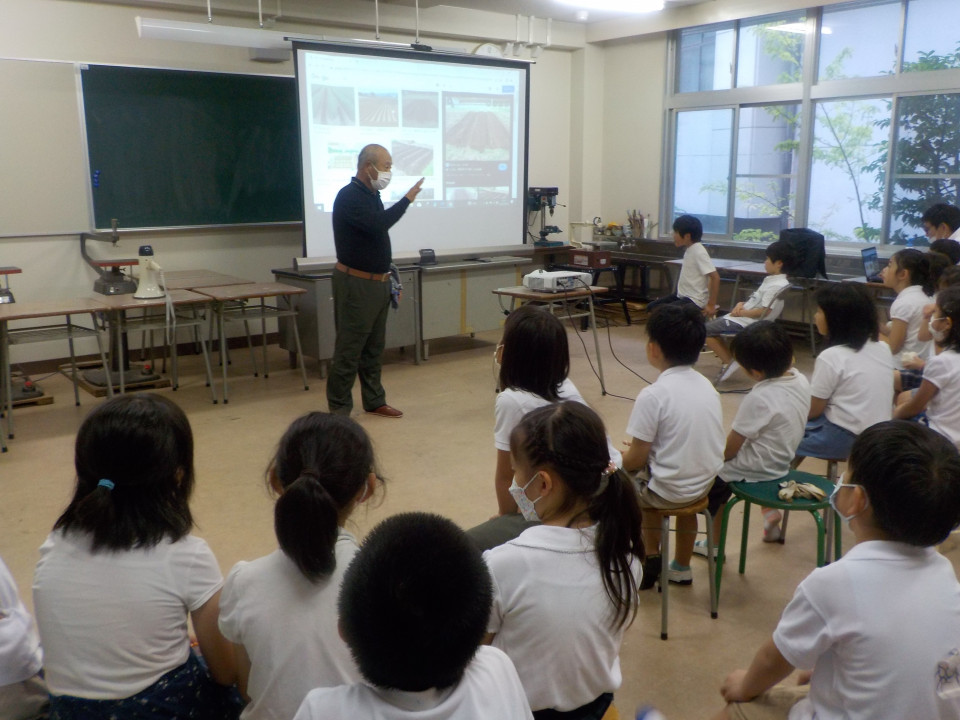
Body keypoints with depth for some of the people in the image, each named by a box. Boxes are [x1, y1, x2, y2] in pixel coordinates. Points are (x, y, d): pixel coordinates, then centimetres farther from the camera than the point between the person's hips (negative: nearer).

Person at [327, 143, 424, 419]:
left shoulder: (372, 195, 13)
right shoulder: (349, 196, -15)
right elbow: (378, 224, -31)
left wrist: (387, 276, 19)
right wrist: (407, 199, -22)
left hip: (377, 282, 9)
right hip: (356, 284, -9)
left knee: (374, 348, 13)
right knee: (349, 349, -5)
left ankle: (374, 401, 22)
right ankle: (339, 410, 2)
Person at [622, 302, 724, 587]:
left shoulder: (653, 395, -21)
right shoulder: (706, 385, 0)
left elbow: (636, 459, -17)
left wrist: (618, 460, 4)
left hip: (668, 492, -7)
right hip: (705, 483, 7)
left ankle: (650, 557, 20)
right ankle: (681, 567, 39)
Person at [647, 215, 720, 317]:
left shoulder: (699, 252, -19)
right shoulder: (689, 249, 7)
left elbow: (715, 277, -23)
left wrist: (711, 305, -22)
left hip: (694, 301, -9)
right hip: (682, 295, 9)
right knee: (651, 307, 8)